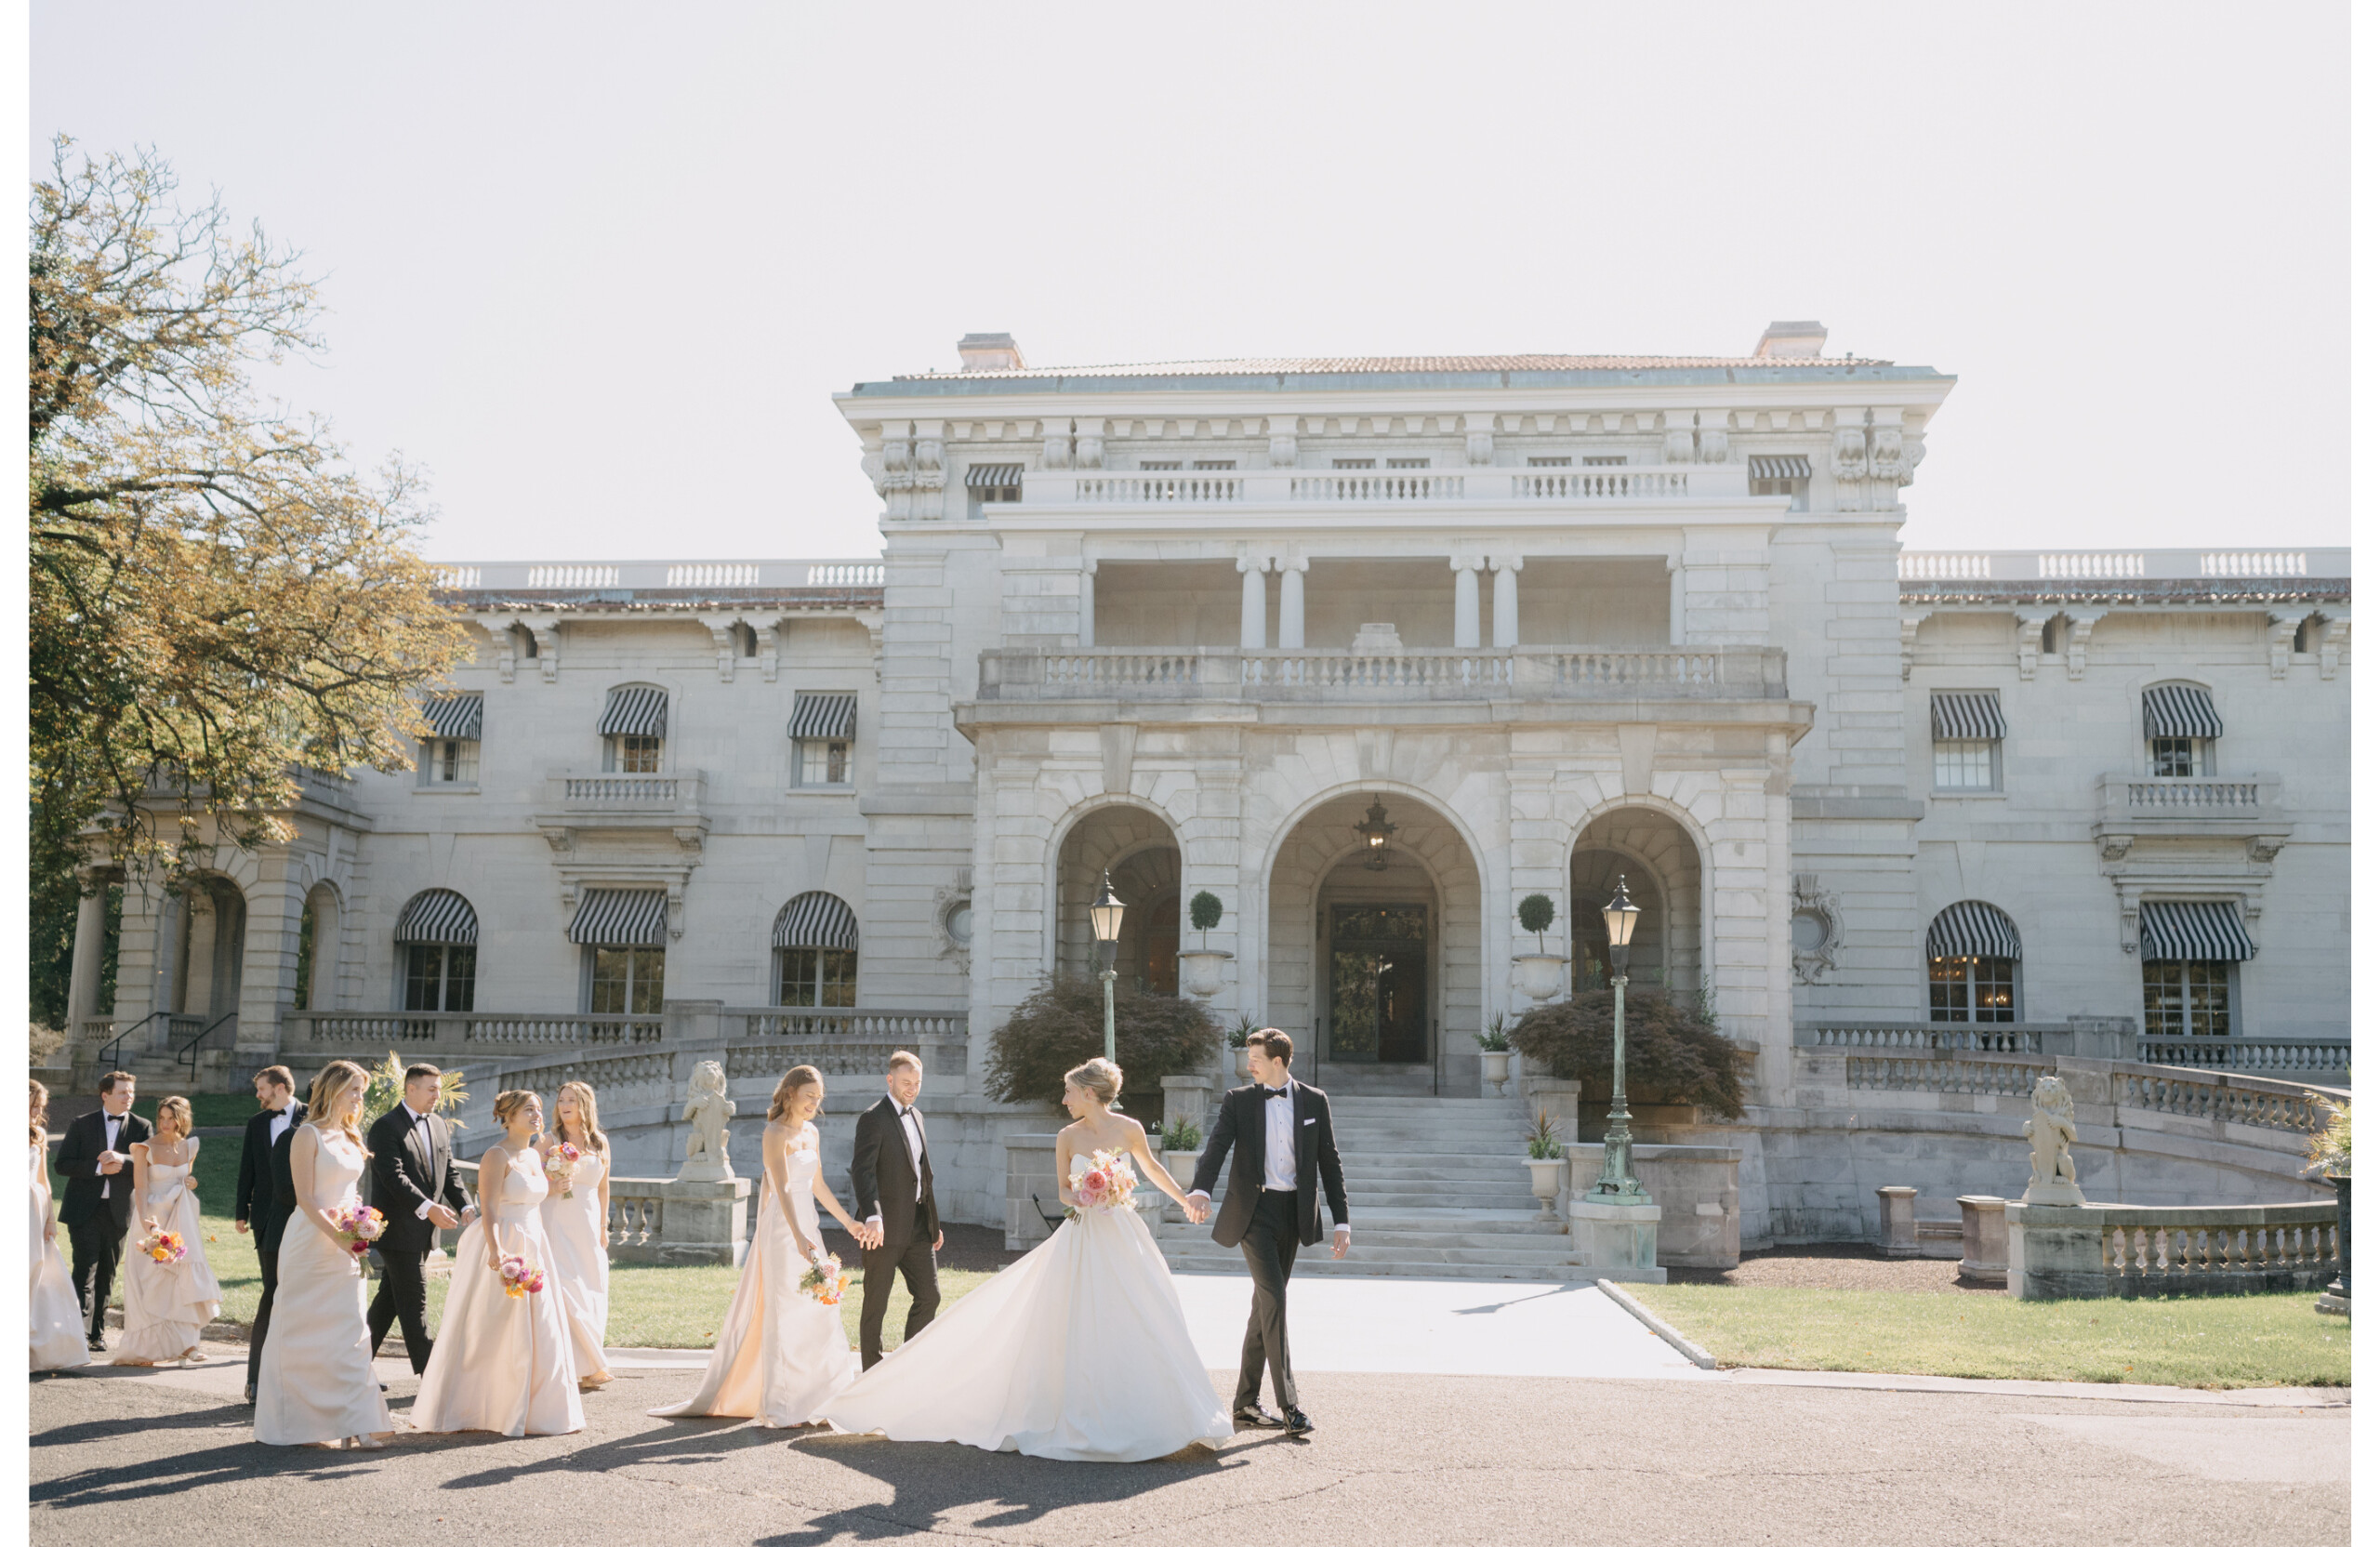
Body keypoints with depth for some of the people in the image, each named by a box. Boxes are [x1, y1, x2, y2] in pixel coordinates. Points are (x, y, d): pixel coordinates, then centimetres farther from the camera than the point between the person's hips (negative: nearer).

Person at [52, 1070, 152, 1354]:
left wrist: (122, 1160, -21)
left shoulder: (141, 1126, 6)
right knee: (85, 1272, -9)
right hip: (85, 1210, -2)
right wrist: (98, 1167, -16)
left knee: (107, 1276, 9)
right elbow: (63, 1164, -3)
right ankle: (80, 1335, -9)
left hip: (117, 1210, 2)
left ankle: (98, 1333, 18)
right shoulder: (81, 1125, 3)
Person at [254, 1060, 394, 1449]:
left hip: (346, 1246, 7)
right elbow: (305, 1198, -14)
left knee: (349, 1332, 4)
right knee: (307, 1332, 0)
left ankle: (354, 1422, 6)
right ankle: (307, 1422, 4)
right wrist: (337, 1236, -21)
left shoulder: (351, 1138, 14)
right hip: (312, 1241, -7)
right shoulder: (307, 1135, -8)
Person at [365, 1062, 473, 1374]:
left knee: (390, 1297, 15)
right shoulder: (386, 1127, -12)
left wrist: (465, 1208, -3)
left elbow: (449, 1172, 13)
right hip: (399, 1229, -8)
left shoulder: (439, 1125, 12)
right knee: (414, 1302, -5)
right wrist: (428, 1208, -30)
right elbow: (394, 1176, -22)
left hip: (424, 1231, 8)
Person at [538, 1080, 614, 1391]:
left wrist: (603, 1228, 12)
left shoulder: (600, 1144, 9)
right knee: (563, 1293, -9)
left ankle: (588, 1367, 12)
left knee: (591, 1295, 3)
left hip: (588, 1227, 4)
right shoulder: (549, 1144, -1)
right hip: (557, 1225, -3)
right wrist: (553, 1186, -18)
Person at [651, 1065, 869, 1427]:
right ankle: (780, 1408, 3)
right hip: (783, 1230, -8)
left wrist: (848, 1221, 23)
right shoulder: (775, 1134, -13)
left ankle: (817, 1398, 20)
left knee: (818, 1312, 10)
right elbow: (783, 1189, -24)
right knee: (784, 1314, -4)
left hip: (808, 1228, 8)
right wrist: (799, 1237, -35)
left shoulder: (811, 1133, 12)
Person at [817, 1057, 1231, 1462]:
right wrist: (1079, 1199, -14)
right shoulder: (1068, 1136, 1)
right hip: (1082, 1241, 0)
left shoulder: (1130, 1129, -2)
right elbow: (1064, 1189, 8)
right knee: (1078, 1329, -1)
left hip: (1124, 1239, 0)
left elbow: (1152, 1168, 14)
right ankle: (1084, 1419, 10)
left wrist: (1185, 1200, 23)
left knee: (1139, 1327, 0)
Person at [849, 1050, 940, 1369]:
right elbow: (862, 1170, -21)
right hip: (885, 1227, -7)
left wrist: (935, 1222, 21)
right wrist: (872, 1217, -35)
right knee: (875, 1304, 3)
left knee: (929, 1295, 7)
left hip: (917, 1224, 7)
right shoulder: (873, 1118, -10)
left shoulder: (917, 1117, 16)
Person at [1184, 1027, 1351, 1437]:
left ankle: (1245, 1401, 19)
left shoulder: (1314, 1102, 5)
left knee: (1266, 1303, 9)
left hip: (1293, 1214, 3)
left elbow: (1329, 1162, 6)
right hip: (1251, 1211, -3)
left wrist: (1341, 1221, 1)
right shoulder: (1238, 1100, 1)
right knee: (1274, 1297, -14)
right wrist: (1200, 1191, -32)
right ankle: (1288, 1401, -11)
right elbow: (1216, 1147, -13)